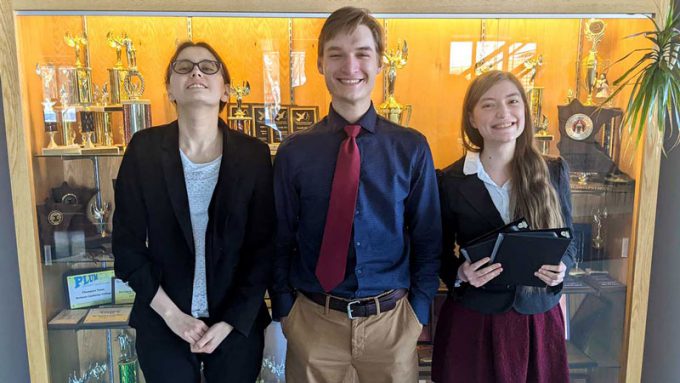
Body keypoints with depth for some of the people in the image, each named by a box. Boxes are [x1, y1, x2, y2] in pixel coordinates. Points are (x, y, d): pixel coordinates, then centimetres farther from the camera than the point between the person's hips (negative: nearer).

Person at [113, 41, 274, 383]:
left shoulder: (253, 154, -7)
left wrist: (230, 322, -8)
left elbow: (264, 248, -5)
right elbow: (127, 245, -3)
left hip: (237, 325, 0)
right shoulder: (144, 149, -6)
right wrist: (172, 314, -8)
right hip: (164, 325, 0)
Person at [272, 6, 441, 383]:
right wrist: (285, 310, -1)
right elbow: (280, 240, 2)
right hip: (313, 321, 0)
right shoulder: (294, 152, -5)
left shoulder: (412, 148, -5)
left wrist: (418, 311, -3)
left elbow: (428, 239, 1)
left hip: (392, 321, 1)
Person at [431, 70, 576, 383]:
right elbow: (439, 253, 1)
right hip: (471, 321, -1)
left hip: (538, 318, 2)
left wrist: (561, 268, -13)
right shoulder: (451, 180, -7)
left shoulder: (554, 172, -1)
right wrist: (460, 273, -19)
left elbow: (568, 241, 7)